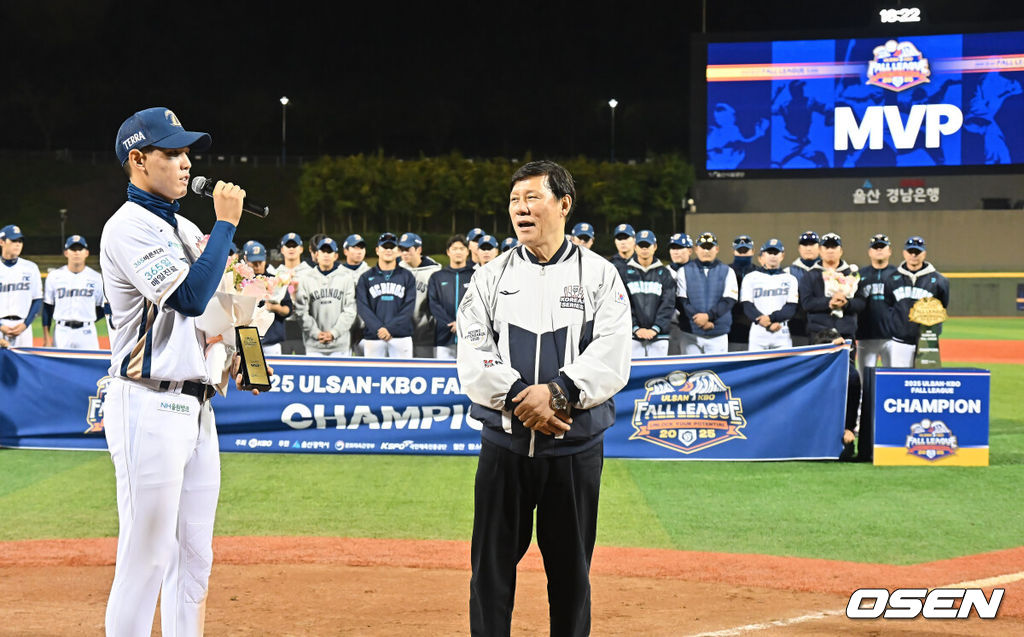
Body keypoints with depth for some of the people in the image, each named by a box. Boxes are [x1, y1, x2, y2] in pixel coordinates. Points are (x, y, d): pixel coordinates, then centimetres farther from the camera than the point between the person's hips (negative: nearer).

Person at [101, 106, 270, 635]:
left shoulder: (187, 230, 17)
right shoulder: (128, 227, -11)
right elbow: (189, 297, -21)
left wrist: (236, 356, 8)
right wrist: (226, 223, -14)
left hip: (196, 407, 9)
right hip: (148, 407, -9)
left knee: (194, 557, 11)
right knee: (145, 557, -6)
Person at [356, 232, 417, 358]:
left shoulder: (407, 277, 9)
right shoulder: (366, 277, 10)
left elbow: (409, 307, -1)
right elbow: (362, 307, 0)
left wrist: (390, 329, -13)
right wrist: (379, 328, -15)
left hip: (401, 337, 0)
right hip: (373, 337, 0)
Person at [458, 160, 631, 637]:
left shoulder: (600, 276, 2)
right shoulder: (491, 278, 8)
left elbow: (612, 358, -9)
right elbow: (474, 357, -3)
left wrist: (558, 392, -23)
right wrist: (520, 399, -18)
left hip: (576, 447, -1)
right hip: (505, 442, 1)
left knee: (571, 570, 7)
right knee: (492, 565, 4)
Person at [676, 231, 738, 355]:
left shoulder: (727, 272, 9)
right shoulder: (684, 271, 8)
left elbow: (729, 301, -2)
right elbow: (680, 301, -1)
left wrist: (708, 316, -15)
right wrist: (698, 319, -13)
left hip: (718, 335, 0)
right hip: (691, 334, 0)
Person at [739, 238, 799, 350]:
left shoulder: (790, 279, 12)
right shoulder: (750, 278, 10)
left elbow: (791, 308, 1)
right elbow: (748, 307, -1)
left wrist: (771, 318, -18)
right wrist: (769, 325, -16)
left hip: (782, 336, 1)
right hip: (757, 335, -1)